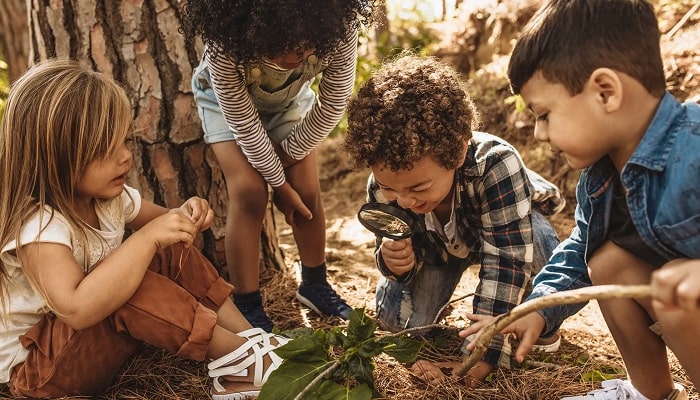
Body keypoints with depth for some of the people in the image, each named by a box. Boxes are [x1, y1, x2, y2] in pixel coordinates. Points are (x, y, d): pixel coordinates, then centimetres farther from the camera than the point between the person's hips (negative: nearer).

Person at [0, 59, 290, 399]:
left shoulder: (108, 195, -6)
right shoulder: (38, 227, -32)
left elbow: (158, 222, 12)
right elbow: (76, 309, -46)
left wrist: (184, 217, -13)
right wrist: (147, 239, -42)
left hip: (95, 335, 9)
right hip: (34, 366, -8)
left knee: (172, 254, -5)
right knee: (132, 287, -34)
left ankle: (252, 337, -7)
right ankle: (241, 359, -22)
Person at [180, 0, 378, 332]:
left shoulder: (340, 30, -37)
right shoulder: (225, 43, -41)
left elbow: (332, 106, -22)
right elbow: (243, 122, -28)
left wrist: (287, 155, -14)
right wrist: (280, 183, -19)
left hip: (291, 97, 2)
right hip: (226, 98, -2)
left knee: (307, 189, -5)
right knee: (249, 190, -18)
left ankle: (314, 284, 18)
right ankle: (247, 306, -4)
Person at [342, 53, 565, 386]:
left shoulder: (496, 164, -45)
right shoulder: (384, 185, -31)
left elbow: (507, 261, -43)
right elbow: (409, 253, -15)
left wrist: (481, 354, -43)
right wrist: (396, 260, -41)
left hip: (510, 227, -3)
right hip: (438, 242, 3)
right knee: (396, 319, -12)